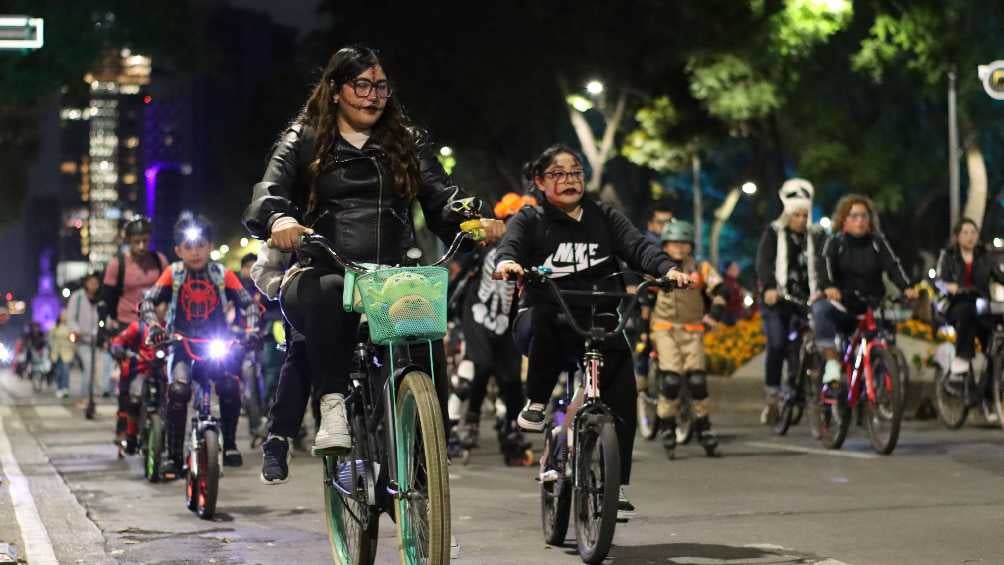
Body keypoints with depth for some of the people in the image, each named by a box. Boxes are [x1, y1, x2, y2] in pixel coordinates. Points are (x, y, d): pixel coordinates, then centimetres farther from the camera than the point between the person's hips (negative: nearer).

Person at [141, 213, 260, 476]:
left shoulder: (222, 274, 2)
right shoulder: (172, 274, 2)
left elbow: (248, 303, -2)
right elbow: (148, 301, -7)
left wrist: (251, 329, -20)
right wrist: (154, 326, -26)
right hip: (183, 346, -1)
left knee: (230, 384, -28)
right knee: (178, 389, -29)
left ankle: (230, 444, -6)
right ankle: (173, 455, -18)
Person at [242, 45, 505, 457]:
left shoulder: (408, 143, 19)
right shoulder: (304, 142, 13)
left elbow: (441, 197, 6)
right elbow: (270, 191, -3)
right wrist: (279, 219, -28)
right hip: (321, 274, -1)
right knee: (326, 296, -39)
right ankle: (332, 407, -35)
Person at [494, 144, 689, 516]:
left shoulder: (604, 218, 12)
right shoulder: (530, 220, 6)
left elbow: (637, 246, -3)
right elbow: (510, 245, -15)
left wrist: (667, 269, -24)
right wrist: (506, 263, -40)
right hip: (545, 322, -2)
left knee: (622, 389, -17)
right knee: (545, 318, -38)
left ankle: (617, 485, -8)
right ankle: (536, 404, -19)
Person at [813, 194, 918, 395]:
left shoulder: (878, 242, 8)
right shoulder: (836, 241, 4)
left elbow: (893, 265, -6)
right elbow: (825, 264, -13)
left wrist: (906, 287, -26)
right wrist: (829, 286, -36)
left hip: (872, 307, 3)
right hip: (843, 306, -3)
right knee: (820, 308, -32)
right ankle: (832, 367, -33)